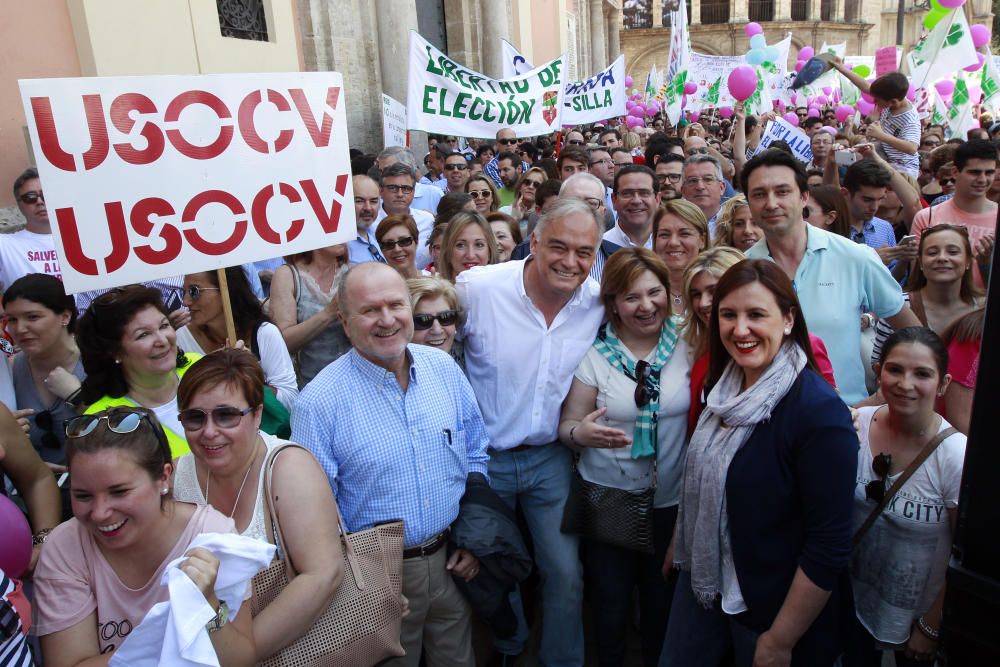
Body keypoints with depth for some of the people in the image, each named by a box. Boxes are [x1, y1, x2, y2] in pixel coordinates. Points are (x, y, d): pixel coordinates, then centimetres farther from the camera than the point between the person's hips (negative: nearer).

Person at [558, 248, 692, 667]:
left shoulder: (687, 346, -5)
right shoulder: (595, 355, -9)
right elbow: (567, 425, -5)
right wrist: (581, 433, -27)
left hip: (671, 501, 2)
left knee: (662, 601, 19)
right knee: (611, 604, 14)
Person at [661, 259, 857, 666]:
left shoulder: (820, 412, -23)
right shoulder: (724, 388, -2)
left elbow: (830, 545, -22)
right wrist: (679, 545, 15)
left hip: (773, 606, -6)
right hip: (702, 582, 6)